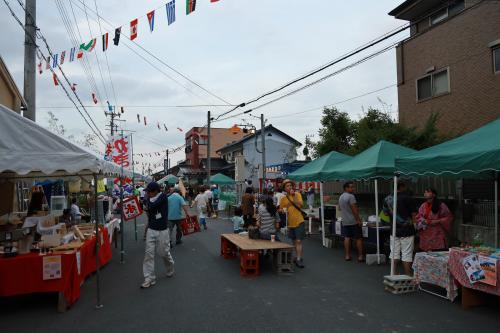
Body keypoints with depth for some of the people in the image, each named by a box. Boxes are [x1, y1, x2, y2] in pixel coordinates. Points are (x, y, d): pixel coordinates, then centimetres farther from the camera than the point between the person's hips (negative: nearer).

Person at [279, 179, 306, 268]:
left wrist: (293, 195, -21)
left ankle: (299, 259, -5)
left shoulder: (297, 194, -4)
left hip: (299, 222, -4)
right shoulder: (283, 199, 5)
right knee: (294, 241, 16)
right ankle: (298, 256, 31)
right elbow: (280, 209, 14)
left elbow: (299, 205, -18)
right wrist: (282, 210, -9)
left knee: (298, 241, -8)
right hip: (290, 223, 4)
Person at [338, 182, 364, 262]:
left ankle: (347, 255, 9)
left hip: (345, 221, 8)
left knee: (347, 238, 9)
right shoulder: (351, 196, -15)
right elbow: (354, 209, -19)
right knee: (359, 238, 1)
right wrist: (358, 220, -16)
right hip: (353, 221, -7)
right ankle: (360, 256, 4)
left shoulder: (340, 197, 12)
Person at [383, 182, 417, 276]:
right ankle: (408, 276, 9)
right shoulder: (407, 198, -13)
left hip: (394, 230, 5)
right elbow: (414, 214, -9)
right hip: (407, 231, -4)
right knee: (407, 255, 3)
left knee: (394, 254, 13)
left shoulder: (387, 199, 2)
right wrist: (414, 223, 7)